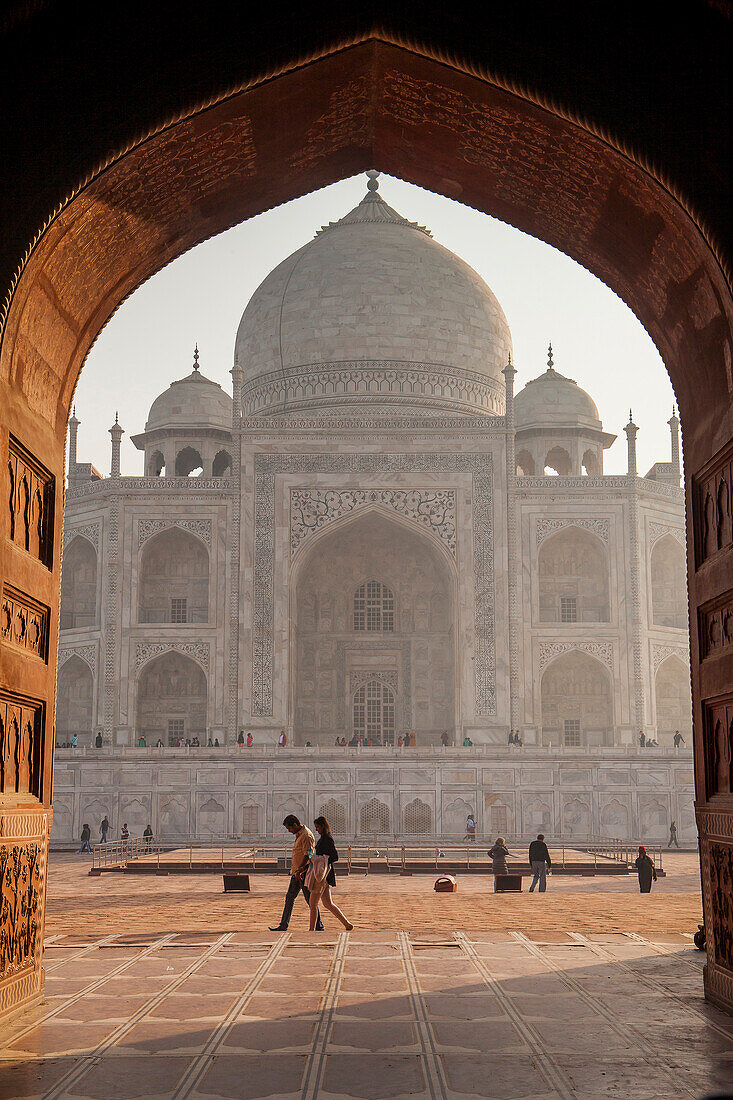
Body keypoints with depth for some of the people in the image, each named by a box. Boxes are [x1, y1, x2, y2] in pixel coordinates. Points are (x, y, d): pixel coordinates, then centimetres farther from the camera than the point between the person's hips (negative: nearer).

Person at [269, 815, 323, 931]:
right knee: (289, 898, 11)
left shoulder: (306, 836, -17)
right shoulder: (298, 835, 15)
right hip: (296, 873, 10)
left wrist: (299, 870, -26)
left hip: (303, 873, -10)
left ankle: (319, 927, 3)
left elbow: (308, 855, -23)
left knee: (310, 899, -4)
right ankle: (283, 926, 16)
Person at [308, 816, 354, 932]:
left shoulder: (328, 839, -14)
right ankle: (347, 924, 15)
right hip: (321, 873, 10)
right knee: (327, 904, 12)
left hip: (324, 872, -10)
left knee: (313, 903, -4)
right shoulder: (323, 838, 16)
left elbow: (335, 857, -19)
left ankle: (312, 930, 1)